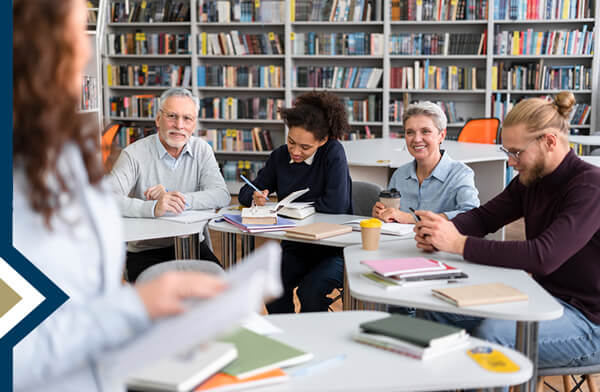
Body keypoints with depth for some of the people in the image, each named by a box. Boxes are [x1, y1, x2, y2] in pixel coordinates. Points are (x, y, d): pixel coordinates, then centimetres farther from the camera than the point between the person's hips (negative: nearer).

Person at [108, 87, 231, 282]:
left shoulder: (201, 149, 5)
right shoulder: (134, 154, -8)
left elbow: (222, 196, -8)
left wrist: (177, 198, -22)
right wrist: (154, 208, -38)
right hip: (145, 250, -3)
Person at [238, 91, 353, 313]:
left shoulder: (333, 153, -11)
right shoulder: (280, 157, 6)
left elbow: (336, 205, -22)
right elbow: (245, 193, 14)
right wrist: (255, 197, -11)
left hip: (334, 247, -4)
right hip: (295, 248, 5)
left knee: (310, 293, -29)